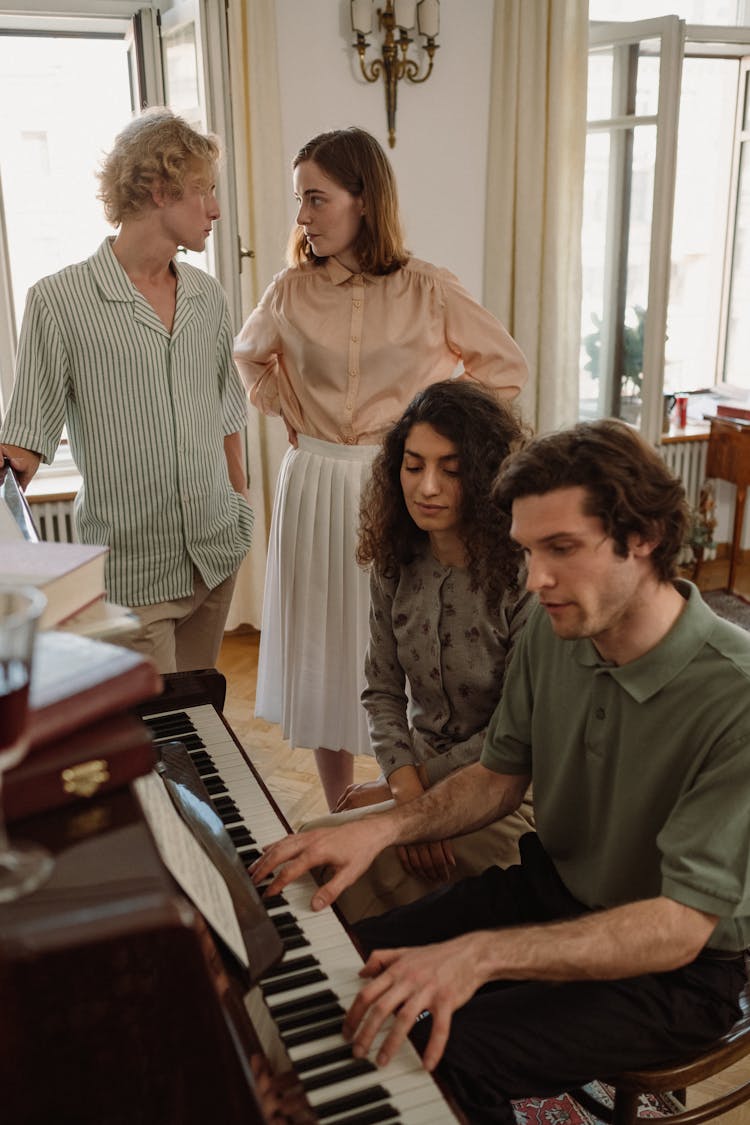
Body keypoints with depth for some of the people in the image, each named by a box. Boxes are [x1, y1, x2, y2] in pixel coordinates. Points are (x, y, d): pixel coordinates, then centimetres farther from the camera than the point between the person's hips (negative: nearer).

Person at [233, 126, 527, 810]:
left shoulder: (428, 291, -7)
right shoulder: (291, 292, 1)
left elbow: (507, 366, 5)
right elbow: (250, 356, 22)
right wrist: (289, 412, 10)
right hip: (315, 488, 3)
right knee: (325, 649, 9)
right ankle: (340, 823, 25)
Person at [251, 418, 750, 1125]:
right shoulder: (553, 629, -8)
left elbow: (680, 927, -30)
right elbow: (501, 775, 4)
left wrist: (477, 955, -40)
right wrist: (383, 828, -13)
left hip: (678, 968, -6)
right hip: (552, 889, 6)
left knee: (443, 1053, -23)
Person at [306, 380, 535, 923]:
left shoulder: (526, 575, -18)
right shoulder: (395, 566, 1)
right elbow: (383, 692, 5)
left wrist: (416, 781, -9)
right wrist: (406, 785, -12)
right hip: (421, 775, 5)